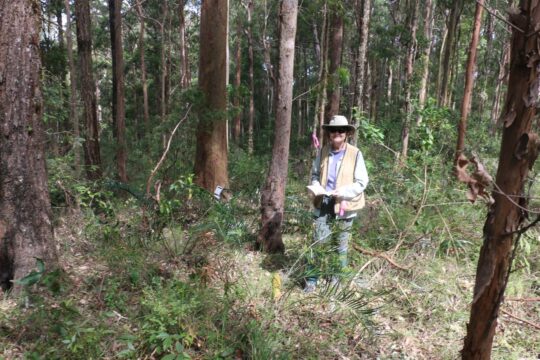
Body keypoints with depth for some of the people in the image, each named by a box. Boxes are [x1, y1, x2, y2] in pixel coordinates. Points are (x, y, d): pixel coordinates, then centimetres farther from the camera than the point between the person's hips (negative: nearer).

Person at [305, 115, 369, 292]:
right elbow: (314, 174, 15)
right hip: (323, 206, 2)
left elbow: (362, 182, -7)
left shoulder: (355, 154, -8)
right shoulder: (323, 152, 3)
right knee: (317, 244, 2)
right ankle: (311, 280, 14)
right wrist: (316, 186, -6)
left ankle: (336, 279, 29)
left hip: (343, 207, -2)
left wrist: (342, 192, -21)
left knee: (341, 246, 12)